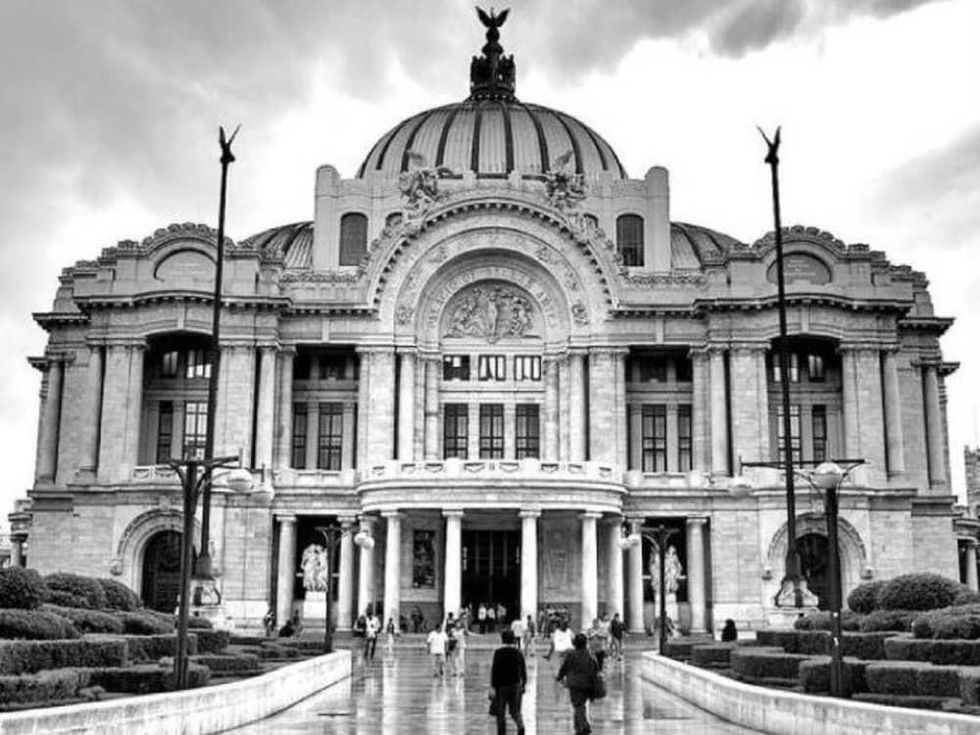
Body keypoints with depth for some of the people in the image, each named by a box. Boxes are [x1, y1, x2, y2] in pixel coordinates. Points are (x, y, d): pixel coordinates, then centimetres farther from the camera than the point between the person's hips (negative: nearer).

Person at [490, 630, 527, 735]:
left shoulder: (498, 653, -9)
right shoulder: (519, 653, 3)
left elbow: (494, 670, -13)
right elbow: (523, 671, 6)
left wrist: (492, 687, -11)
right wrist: (523, 685, 18)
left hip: (501, 686, -3)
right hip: (515, 685, 3)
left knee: (500, 713, 10)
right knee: (515, 711, 12)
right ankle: (521, 726, -14)